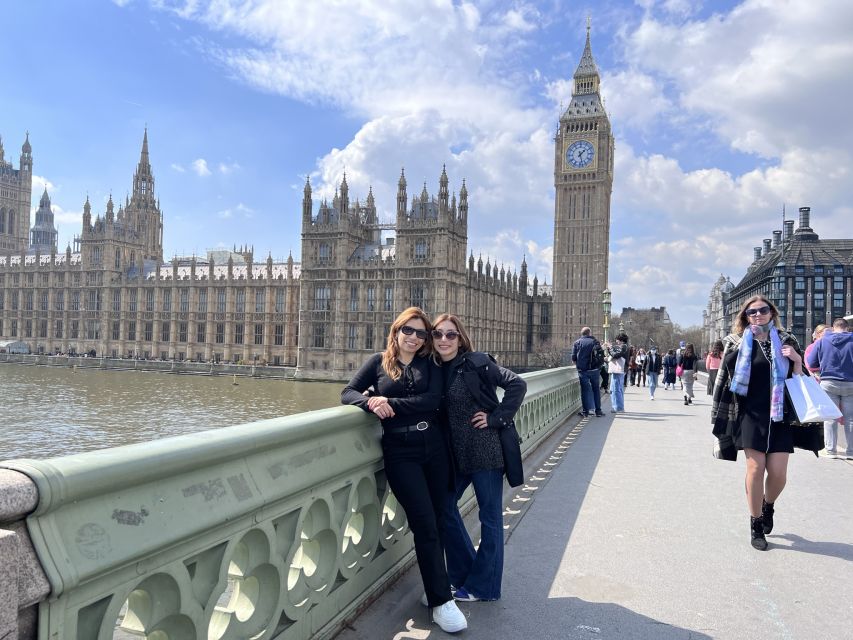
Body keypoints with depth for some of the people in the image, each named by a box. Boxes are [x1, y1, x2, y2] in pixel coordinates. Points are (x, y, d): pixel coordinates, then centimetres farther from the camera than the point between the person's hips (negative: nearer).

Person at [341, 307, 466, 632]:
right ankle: (441, 602, 4)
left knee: (437, 523, 8)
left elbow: (433, 399, -8)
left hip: (435, 448, 3)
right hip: (400, 453, -2)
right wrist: (371, 404, -20)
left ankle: (434, 587, 26)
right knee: (426, 526, -5)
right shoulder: (378, 362, 6)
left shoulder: (430, 365, 9)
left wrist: (391, 404, -15)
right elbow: (348, 393, 1)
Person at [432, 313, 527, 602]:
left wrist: (497, 418, -17)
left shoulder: (477, 363, -13)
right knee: (444, 506, 13)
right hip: (456, 453, 7)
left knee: (490, 516, 6)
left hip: (486, 450, -7)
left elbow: (517, 384, -16)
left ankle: (483, 586, 21)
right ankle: (463, 573, 32)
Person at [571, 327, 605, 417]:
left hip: (582, 370, 0)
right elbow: (601, 356, -2)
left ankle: (585, 411, 3)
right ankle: (598, 410, 15)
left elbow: (573, 358, -4)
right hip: (594, 369, 1)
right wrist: (598, 365, 15)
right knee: (596, 389, 11)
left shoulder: (577, 343, 0)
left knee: (585, 390, 5)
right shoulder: (595, 342, 1)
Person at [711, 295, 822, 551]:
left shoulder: (786, 342, 8)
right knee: (756, 467, -5)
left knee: (778, 471, -3)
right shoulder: (737, 343, 1)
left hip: (780, 415, 2)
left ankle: (768, 506, 31)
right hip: (750, 414, -2)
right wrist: (720, 419, 1)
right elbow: (725, 380, 3)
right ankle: (756, 525, 11)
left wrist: (797, 361, -9)